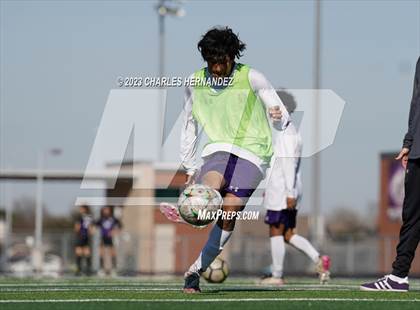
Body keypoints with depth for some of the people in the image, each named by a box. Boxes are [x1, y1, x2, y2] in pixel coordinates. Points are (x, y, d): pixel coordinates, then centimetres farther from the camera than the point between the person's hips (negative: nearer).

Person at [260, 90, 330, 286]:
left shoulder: (285, 134, -13)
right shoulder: (291, 132, 17)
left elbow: (289, 163, -20)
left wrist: (289, 193, -23)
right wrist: (270, 188, 26)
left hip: (281, 191, -10)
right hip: (285, 191, 10)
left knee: (276, 232, -3)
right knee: (288, 234, 9)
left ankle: (277, 276, 0)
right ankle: (318, 260, -3)